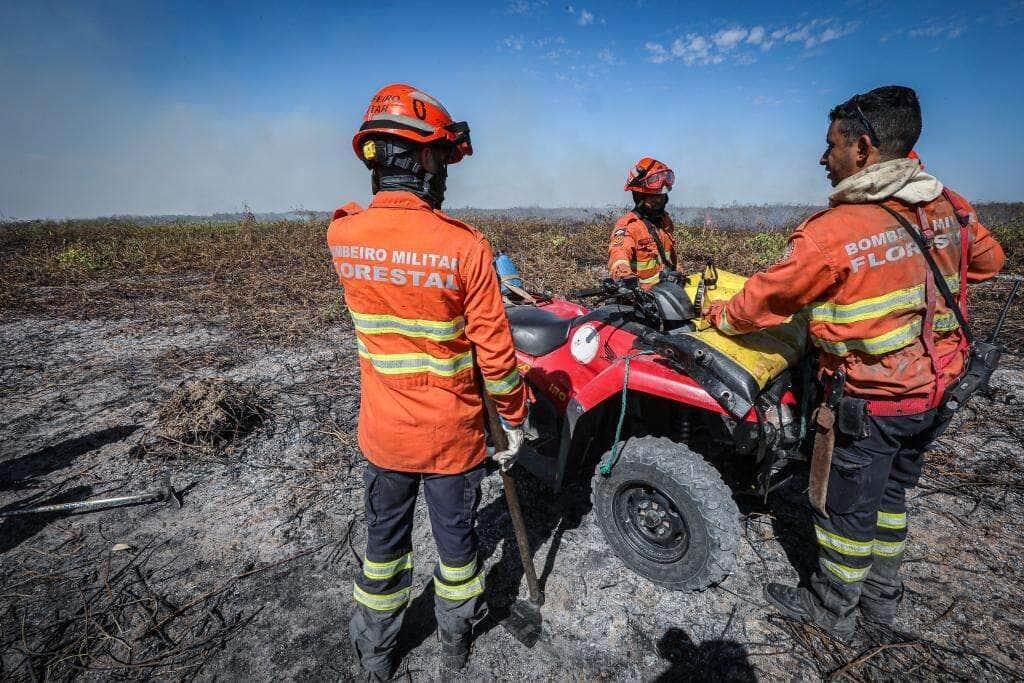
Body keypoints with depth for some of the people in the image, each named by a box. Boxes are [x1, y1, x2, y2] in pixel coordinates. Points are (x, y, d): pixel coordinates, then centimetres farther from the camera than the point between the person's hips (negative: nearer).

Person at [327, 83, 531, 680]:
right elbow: (495, 353, -17)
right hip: (453, 434, -3)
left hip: (383, 430, 4)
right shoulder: (466, 248, -23)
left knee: (384, 541, 24)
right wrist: (516, 418, -3)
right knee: (456, 539, 21)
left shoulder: (342, 236, -9)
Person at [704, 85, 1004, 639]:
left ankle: (832, 609, 33)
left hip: (867, 401, -7)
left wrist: (720, 316, 4)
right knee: (890, 495, 24)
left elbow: (767, 299, -13)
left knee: (845, 509, 12)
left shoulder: (832, 231, -24)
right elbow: (988, 260, 18)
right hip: (935, 388, 7)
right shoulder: (950, 208, -1)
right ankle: (882, 596, 44)